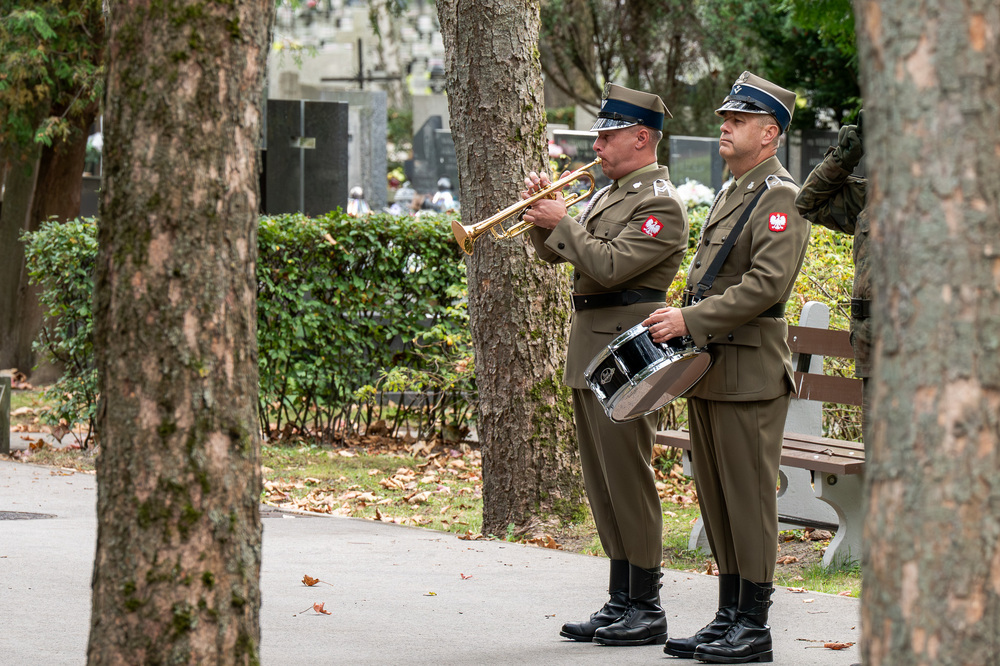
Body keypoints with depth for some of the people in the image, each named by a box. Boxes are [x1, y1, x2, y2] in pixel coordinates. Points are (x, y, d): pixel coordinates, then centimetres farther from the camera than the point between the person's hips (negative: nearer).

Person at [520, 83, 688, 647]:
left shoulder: (660, 202, -12)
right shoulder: (608, 194, 18)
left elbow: (608, 266, -21)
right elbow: (556, 253, 21)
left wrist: (563, 221, -11)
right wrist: (543, 213, 4)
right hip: (591, 347, 10)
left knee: (629, 477, -7)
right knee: (603, 480, 11)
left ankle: (647, 610, -2)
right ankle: (621, 601, 17)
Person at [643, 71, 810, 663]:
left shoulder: (781, 197, -11)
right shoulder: (731, 194, 19)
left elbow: (768, 283, -22)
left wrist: (690, 319, -21)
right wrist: (679, 323, 12)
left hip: (751, 373, -9)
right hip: (708, 370, 9)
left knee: (749, 497, -5)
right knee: (716, 497, 12)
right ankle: (729, 619, 18)